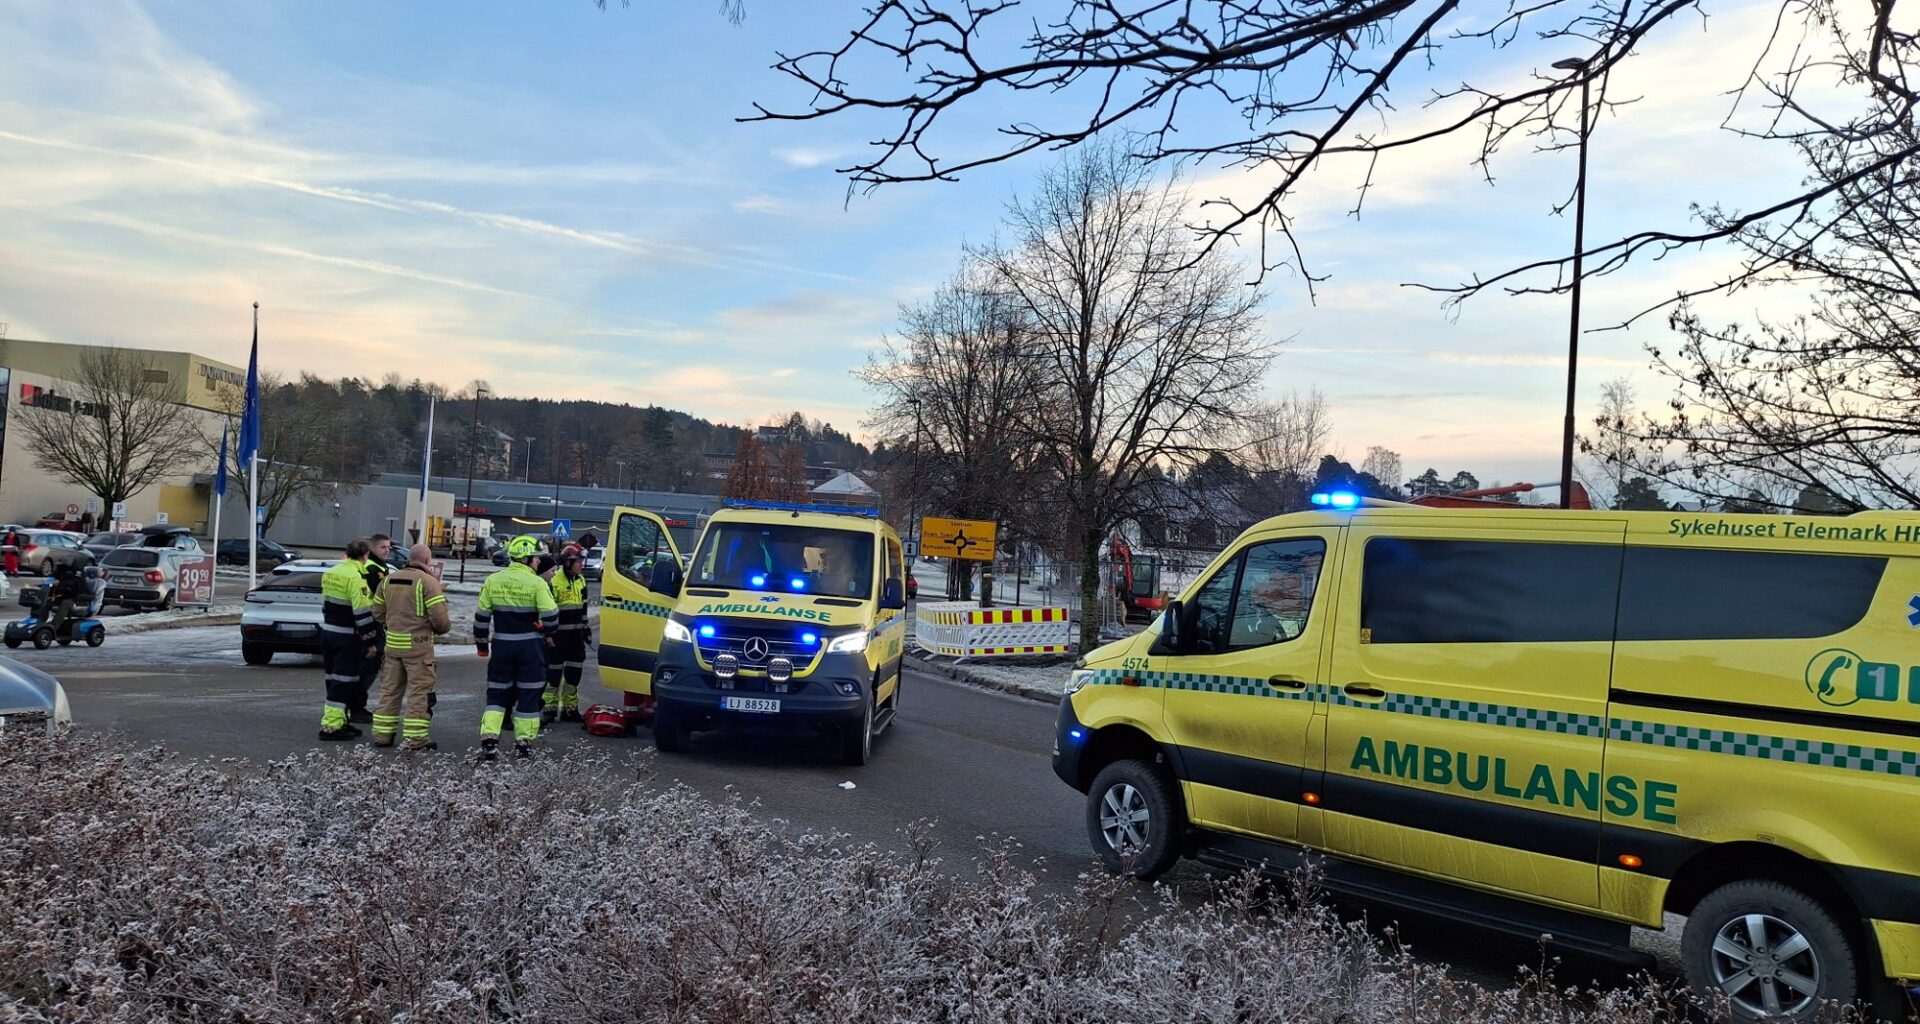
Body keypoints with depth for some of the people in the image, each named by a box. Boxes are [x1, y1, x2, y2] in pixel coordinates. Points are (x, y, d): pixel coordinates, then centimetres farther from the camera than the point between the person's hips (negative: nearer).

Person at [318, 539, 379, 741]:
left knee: (334, 679, 15)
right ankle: (331, 726, -6)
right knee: (343, 681, -5)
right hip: (347, 638, -9)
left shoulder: (331, 573, 11)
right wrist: (370, 642, -15)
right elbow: (362, 613, -20)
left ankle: (338, 720, 23)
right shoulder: (356, 577, -17)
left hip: (327, 633, 9)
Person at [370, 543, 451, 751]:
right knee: (419, 692, -1)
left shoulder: (389, 580, 11)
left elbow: (377, 613, 15)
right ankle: (417, 738, -1)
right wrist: (446, 626, 5)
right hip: (418, 644, -6)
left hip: (393, 642, 6)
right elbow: (438, 617, -16)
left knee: (390, 690, 14)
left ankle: (382, 734, 18)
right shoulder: (428, 581, -11)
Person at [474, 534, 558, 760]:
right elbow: (551, 616, -14)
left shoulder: (493, 581, 2)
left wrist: (481, 644, 18)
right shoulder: (537, 584, -11)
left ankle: (489, 739, 0)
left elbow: (481, 616, 6)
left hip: (501, 646, 3)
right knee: (529, 695, 7)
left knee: (497, 693, 12)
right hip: (530, 647, -3)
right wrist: (546, 628, 9)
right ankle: (524, 742, 9)